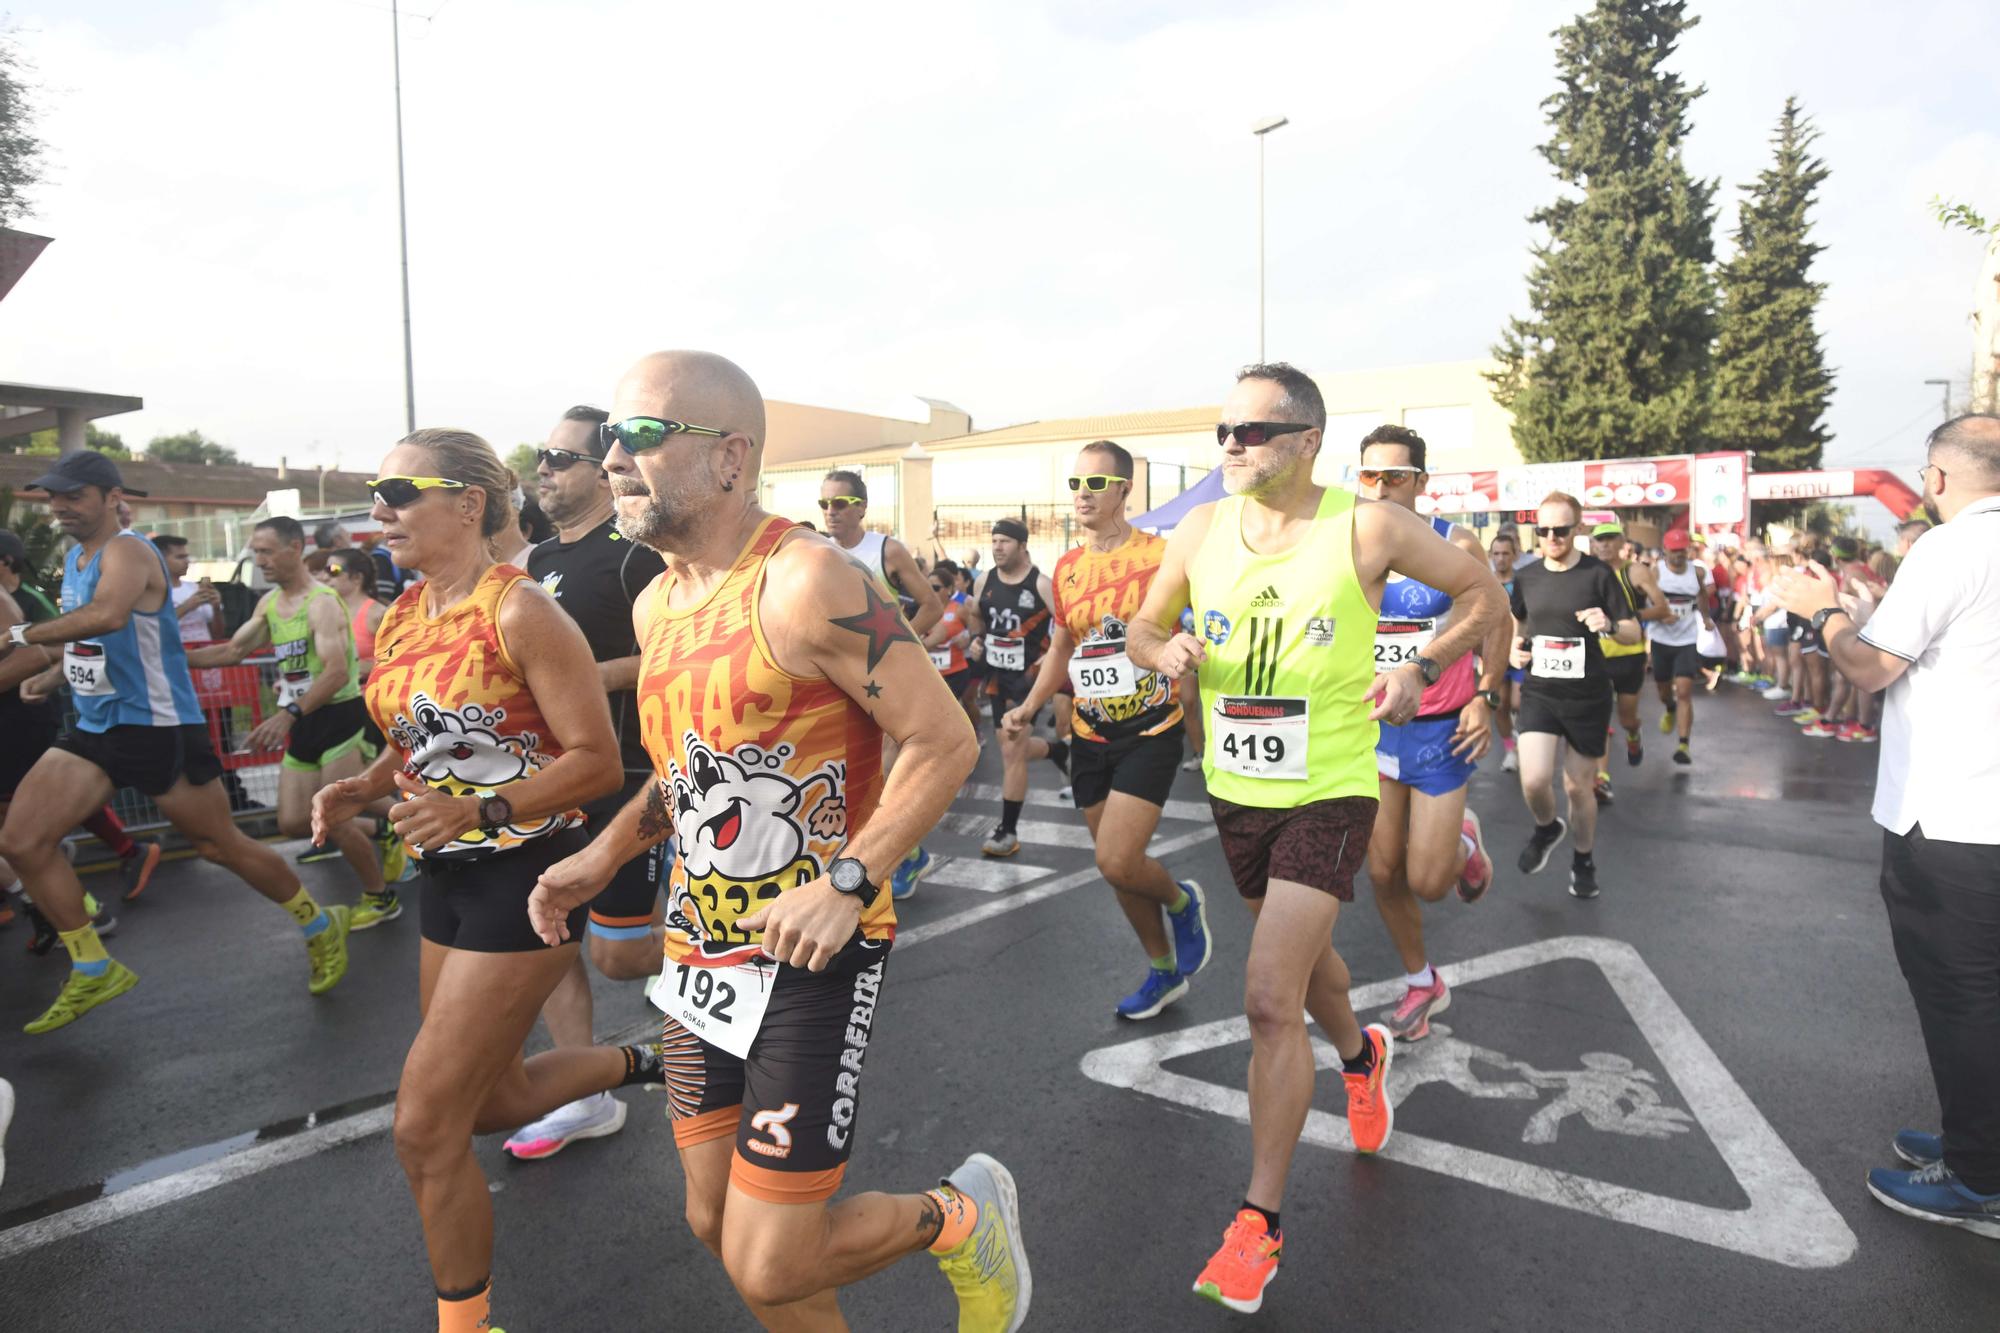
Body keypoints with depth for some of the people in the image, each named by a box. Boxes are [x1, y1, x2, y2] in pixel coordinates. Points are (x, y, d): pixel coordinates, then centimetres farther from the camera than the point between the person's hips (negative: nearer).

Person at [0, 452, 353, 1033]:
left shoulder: (127, 552, -16)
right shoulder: (74, 560, 13)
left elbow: (108, 615, -37)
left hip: (158, 729, -8)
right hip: (93, 727, 8)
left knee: (221, 845, 2)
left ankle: (320, 925, 23)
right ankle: (93, 970, 12)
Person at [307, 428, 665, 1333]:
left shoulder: (520, 611, -17)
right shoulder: (402, 617, 6)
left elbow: (597, 760, -19)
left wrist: (480, 810, -29)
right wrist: (360, 788, 0)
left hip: (524, 876, -8)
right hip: (447, 876, 8)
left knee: (425, 1128, -2)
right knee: (492, 1100, 20)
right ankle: (642, 1063, 45)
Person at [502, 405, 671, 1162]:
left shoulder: (635, 554, -12)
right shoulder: (539, 561, 14)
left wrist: (595, 677, -24)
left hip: (624, 775, -8)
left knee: (618, 954, -2)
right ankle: (584, 1100, 23)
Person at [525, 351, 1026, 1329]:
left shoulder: (804, 584, -19)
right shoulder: (655, 606, 8)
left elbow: (944, 742, -19)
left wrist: (847, 882, -26)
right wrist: (604, 855, 10)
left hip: (811, 958, -8)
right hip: (701, 950, 8)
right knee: (716, 1225, 17)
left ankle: (960, 1218, 24)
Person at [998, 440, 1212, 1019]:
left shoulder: (1162, 556, -12)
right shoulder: (1066, 568, 6)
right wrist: (1028, 707, 5)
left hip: (1150, 733, -6)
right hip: (1090, 736, 6)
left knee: (1116, 863, -15)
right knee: (1117, 866, 13)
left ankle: (1182, 901, 19)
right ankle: (1165, 969, 34)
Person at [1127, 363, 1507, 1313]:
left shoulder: (1367, 529, -12)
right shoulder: (1200, 531, -2)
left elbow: (1484, 594, 1)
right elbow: (1141, 631, 9)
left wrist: (1420, 671, -12)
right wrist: (1167, 652, -14)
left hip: (1328, 794, -5)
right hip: (1235, 790, 5)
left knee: (1270, 998, -12)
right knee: (1301, 955, 25)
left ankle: (1259, 1221, 5)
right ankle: (1360, 1054, 59)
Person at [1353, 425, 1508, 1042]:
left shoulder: (1457, 547, -10)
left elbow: (1495, 620, 3)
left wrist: (1486, 697, -5)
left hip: (1441, 732, -3)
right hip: (1373, 729, 3)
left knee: (1427, 882, -4)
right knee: (1383, 872, 7)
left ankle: (1463, 840, 33)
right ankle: (1422, 984, 30)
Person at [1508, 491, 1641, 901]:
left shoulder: (1598, 574, -8)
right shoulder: (1525, 576, 1)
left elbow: (1634, 633, -3)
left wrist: (1608, 624, -25)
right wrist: (1514, 647, -1)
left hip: (1588, 696, -1)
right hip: (1538, 692, 2)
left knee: (1579, 787, 9)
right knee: (1534, 780, -15)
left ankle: (1583, 861, 34)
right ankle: (1547, 829, 20)